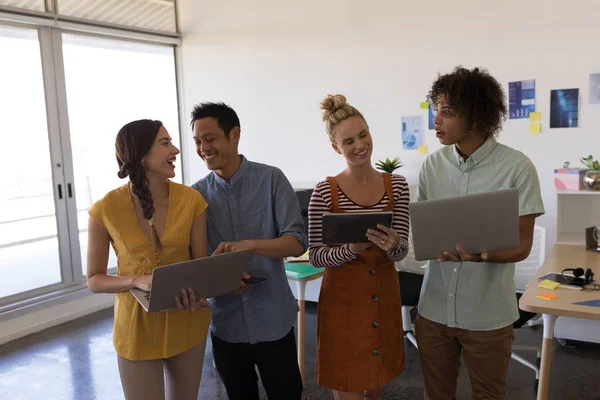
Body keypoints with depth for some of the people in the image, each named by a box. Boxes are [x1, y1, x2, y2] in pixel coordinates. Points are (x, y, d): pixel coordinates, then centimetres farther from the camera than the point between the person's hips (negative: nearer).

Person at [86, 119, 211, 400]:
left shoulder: (191, 200, -11)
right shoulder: (106, 209, -14)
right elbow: (94, 280, -6)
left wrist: (196, 294, -26)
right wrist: (138, 280, -24)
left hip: (187, 323, 2)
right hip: (137, 326, -2)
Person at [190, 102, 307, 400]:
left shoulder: (271, 179, -7)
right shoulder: (197, 194, 0)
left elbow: (297, 242, -11)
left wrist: (251, 244, -29)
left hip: (273, 321, -2)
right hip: (225, 323, 2)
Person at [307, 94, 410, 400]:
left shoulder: (397, 185, -2)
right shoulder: (325, 191, -11)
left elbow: (402, 251, -5)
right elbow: (315, 256, -11)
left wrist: (392, 244, -28)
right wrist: (350, 250, -29)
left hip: (384, 296, 4)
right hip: (342, 298, -3)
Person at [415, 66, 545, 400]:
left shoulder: (517, 167, -12)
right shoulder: (433, 164, 0)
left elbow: (522, 246, -9)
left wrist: (480, 255, -29)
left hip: (488, 314, -3)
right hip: (434, 308, 3)